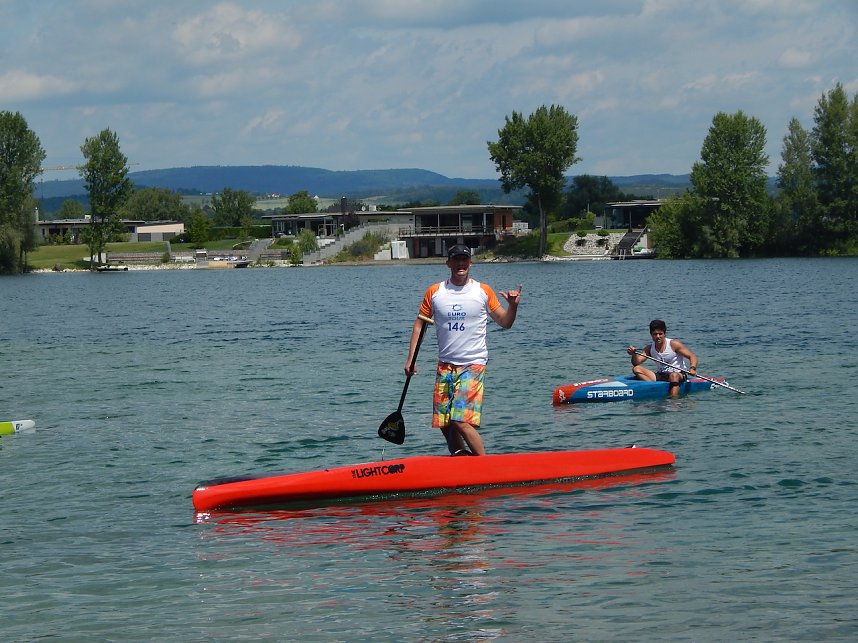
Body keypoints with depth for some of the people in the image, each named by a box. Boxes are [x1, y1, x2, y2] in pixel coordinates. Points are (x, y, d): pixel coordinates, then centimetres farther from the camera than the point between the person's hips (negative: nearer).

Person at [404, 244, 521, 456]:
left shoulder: (483, 292, 1)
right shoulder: (434, 292, 5)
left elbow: (504, 323, 7)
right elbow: (419, 324, 11)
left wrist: (513, 306, -13)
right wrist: (410, 359, 5)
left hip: (473, 364, -4)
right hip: (445, 365, 4)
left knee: (461, 421, -18)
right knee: (444, 423, 4)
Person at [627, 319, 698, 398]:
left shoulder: (674, 344, -7)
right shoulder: (649, 349, 5)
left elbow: (692, 357, -8)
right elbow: (636, 363, -4)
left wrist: (692, 368, -27)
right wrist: (634, 354, -25)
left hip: (678, 375, -4)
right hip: (660, 376, 4)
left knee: (673, 376, -40)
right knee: (636, 369, -15)